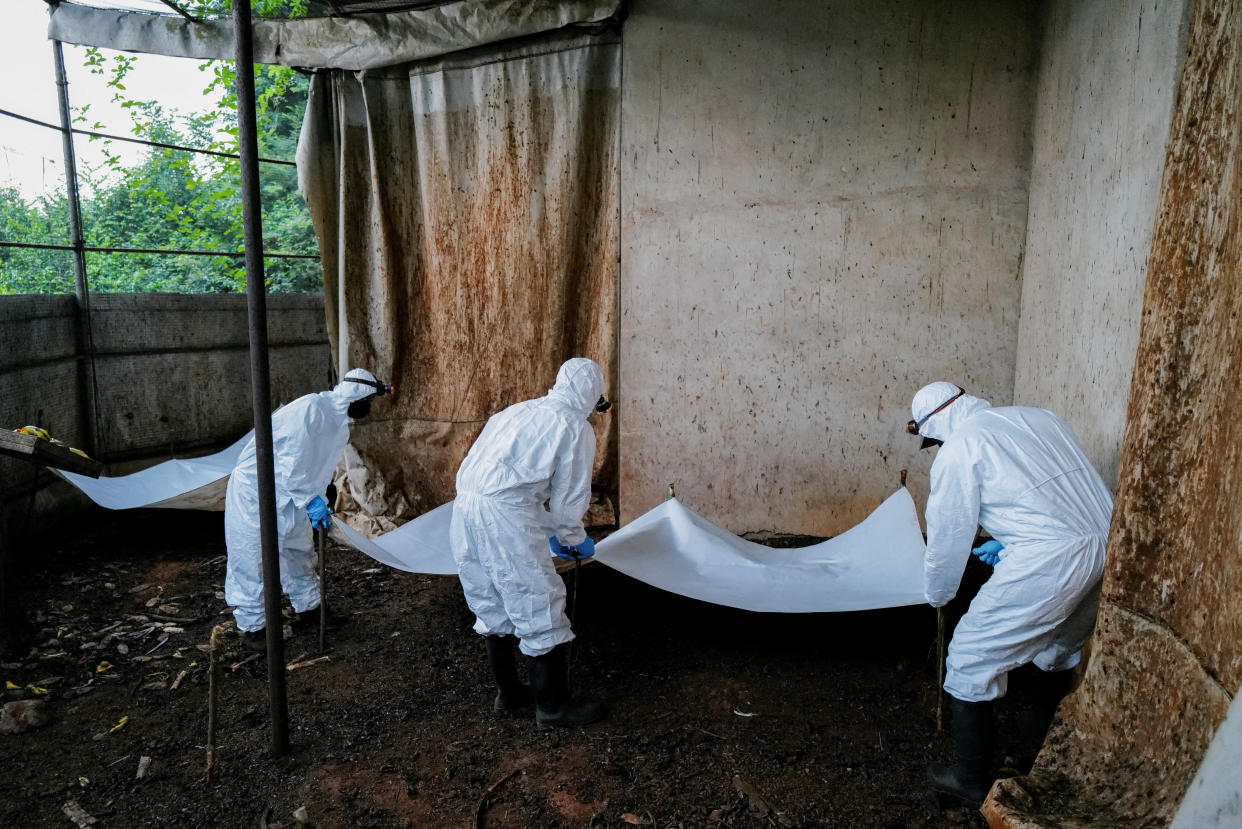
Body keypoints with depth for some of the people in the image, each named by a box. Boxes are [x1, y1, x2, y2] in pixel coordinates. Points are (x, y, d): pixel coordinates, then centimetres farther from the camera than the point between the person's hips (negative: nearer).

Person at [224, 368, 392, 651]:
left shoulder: (341, 427, 5)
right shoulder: (311, 408, -26)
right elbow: (291, 461, -29)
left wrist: (316, 499, 5)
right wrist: (311, 500, -25)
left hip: (292, 496, 10)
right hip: (256, 492, -9)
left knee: (299, 552, 20)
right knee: (253, 559, 1)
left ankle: (308, 607, 36)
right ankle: (251, 626, 14)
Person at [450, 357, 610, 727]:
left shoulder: (520, 410, 24)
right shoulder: (577, 427, 3)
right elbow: (569, 498, 2)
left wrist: (549, 533, 35)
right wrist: (577, 540, 23)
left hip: (464, 507, 8)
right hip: (505, 515, -8)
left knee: (492, 607, 20)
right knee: (539, 607, 7)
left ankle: (508, 694, 35)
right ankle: (553, 705, 19)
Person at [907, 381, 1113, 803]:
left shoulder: (957, 449, -4)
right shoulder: (1039, 416, 17)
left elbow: (948, 536, 1)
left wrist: (937, 595, 17)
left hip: (1048, 562, -8)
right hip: (1108, 545, 9)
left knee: (972, 658, 7)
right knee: (1059, 650, 30)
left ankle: (971, 779, 17)